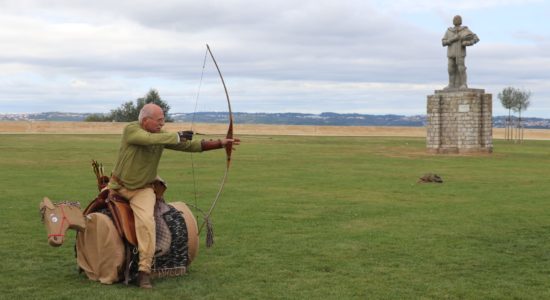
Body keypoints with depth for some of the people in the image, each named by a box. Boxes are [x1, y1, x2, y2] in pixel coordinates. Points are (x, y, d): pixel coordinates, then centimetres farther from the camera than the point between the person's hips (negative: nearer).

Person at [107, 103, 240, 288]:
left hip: (143, 189, 0)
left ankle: (144, 271, -23)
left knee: (146, 221, -23)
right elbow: (150, 139, -37)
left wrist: (220, 143, -10)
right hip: (118, 186, 0)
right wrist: (178, 136, -30)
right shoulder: (131, 130, -17)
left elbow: (190, 145, -4)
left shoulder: (162, 135, -4)